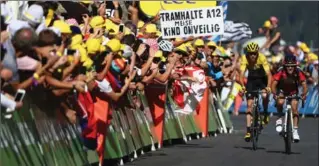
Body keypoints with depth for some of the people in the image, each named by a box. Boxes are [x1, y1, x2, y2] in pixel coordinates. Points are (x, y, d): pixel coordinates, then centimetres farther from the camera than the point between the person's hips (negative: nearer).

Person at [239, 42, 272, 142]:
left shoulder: (262, 58, -28)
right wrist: (242, 86, -47)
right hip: (251, 80, 1)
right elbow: (242, 74, -31)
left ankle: (265, 114, -1)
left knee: (265, 95, -30)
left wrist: (268, 86, -48)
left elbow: (269, 74, -33)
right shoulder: (244, 59, -24)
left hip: (262, 79, -1)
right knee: (249, 105, -6)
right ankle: (248, 131, -5)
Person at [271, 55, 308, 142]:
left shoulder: (298, 73, -26)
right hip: (282, 91, -1)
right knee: (280, 102, -31)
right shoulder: (281, 72, -29)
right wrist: (275, 94, -49)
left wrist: (304, 94, -47)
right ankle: (279, 119, -6)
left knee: (294, 108, -17)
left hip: (293, 92, 1)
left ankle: (295, 130, -10)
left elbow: (304, 85, -29)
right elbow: (273, 84, -33)